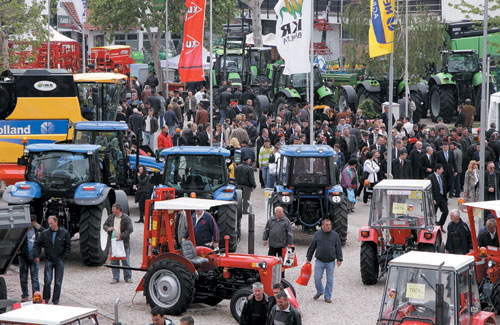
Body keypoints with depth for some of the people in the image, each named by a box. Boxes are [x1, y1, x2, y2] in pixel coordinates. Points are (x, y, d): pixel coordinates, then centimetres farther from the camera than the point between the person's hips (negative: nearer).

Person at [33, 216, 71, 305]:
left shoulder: (64, 233, -1)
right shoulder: (44, 233, 0)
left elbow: (68, 246, 3)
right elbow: (37, 244, 7)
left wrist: (63, 257, -4)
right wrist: (36, 256, -3)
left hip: (59, 261, 0)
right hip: (49, 260, 0)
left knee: (58, 282, 4)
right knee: (47, 281, -5)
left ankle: (56, 300, 12)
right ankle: (45, 299, 7)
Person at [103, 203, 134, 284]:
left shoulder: (126, 218, -7)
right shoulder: (110, 217, 8)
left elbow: (130, 229, -12)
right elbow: (104, 225, 17)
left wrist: (121, 236, -19)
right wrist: (108, 228, -7)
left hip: (123, 243, -4)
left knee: (126, 261, 2)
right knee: (114, 261, 5)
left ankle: (128, 277, 13)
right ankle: (115, 278, 12)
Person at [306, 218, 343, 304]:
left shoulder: (335, 235, 2)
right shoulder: (317, 234, 2)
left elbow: (338, 248, 6)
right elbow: (311, 247, 7)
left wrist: (339, 259, 0)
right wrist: (308, 258, 8)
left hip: (331, 262, 0)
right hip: (319, 261, 0)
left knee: (330, 280, 3)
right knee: (317, 278, 0)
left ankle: (327, 297, 13)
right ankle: (319, 292, 25)